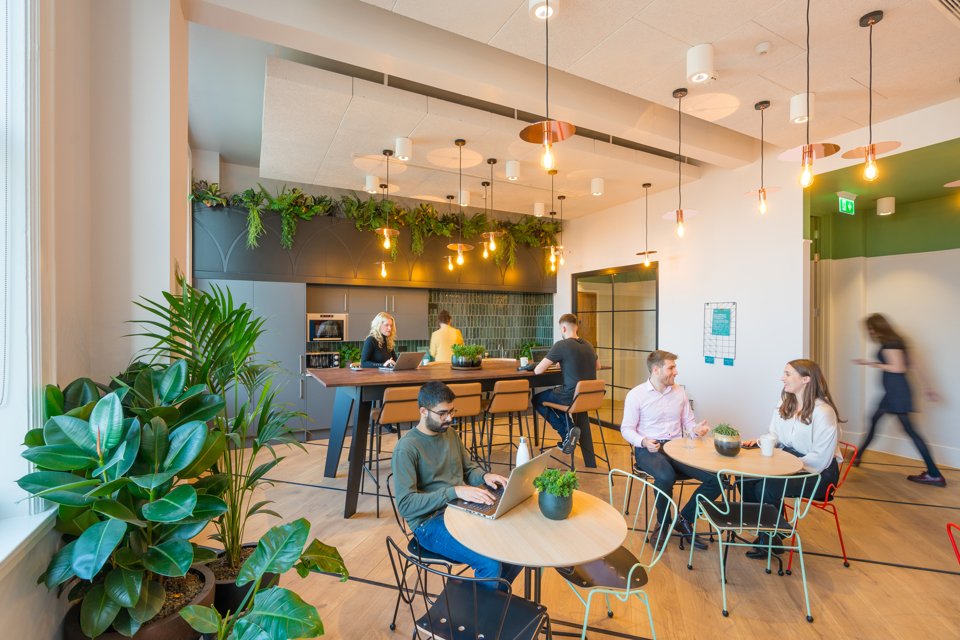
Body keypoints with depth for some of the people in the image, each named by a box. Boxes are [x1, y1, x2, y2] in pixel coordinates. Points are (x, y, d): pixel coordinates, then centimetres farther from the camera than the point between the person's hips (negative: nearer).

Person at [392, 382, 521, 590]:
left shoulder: (450, 433, 6)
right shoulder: (406, 448, -16)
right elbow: (405, 504, -20)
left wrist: (484, 476, -6)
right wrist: (455, 491, -28)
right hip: (430, 522, -6)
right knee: (491, 562, -25)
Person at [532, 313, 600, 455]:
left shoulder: (561, 345, -14)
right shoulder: (589, 345, 7)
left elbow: (537, 371, -12)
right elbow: (598, 366, 29)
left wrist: (550, 363, 11)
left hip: (572, 397, -7)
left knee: (537, 400, 17)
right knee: (554, 393, 32)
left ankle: (566, 432, 2)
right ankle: (569, 429, 18)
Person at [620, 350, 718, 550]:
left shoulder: (679, 391, 10)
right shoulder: (636, 394, -5)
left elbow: (688, 421, 15)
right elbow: (626, 429, -3)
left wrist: (696, 428, -9)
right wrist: (643, 441, -22)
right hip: (648, 449, -5)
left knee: (717, 478, -17)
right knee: (666, 477, -36)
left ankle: (684, 519, 5)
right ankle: (663, 524, -4)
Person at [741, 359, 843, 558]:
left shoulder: (823, 412, -19)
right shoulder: (785, 404, 5)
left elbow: (820, 458, -20)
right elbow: (775, 437, 10)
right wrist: (760, 441, -10)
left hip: (817, 472, -7)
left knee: (765, 488, -27)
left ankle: (771, 540, 1)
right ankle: (763, 532, 2)